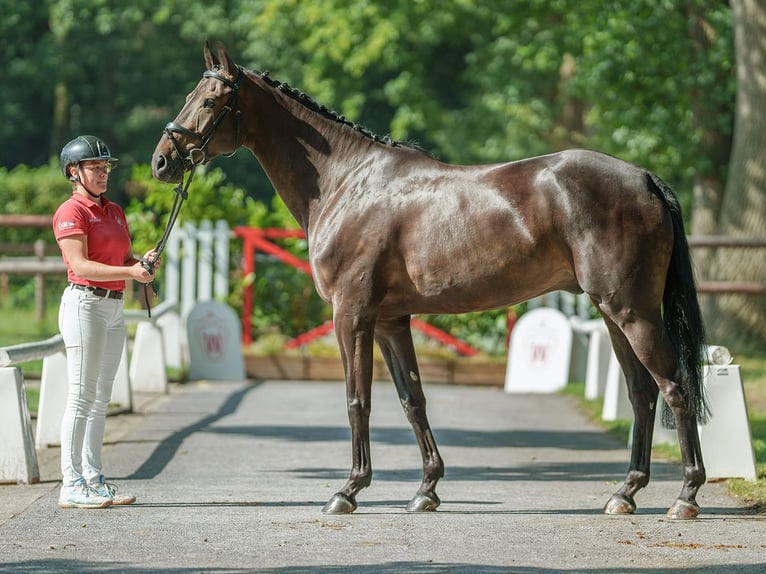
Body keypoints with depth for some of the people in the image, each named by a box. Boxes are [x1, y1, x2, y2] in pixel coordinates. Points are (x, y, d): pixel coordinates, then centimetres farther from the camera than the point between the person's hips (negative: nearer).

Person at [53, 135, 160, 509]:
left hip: (114, 307, 8)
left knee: (101, 398, 9)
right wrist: (130, 272, -25)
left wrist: (143, 263, -4)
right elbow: (81, 265, -17)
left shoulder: (114, 211, 17)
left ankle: (94, 479, 12)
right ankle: (71, 485, -8)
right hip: (85, 303, -8)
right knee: (81, 396, -8)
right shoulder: (71, 212, -8)